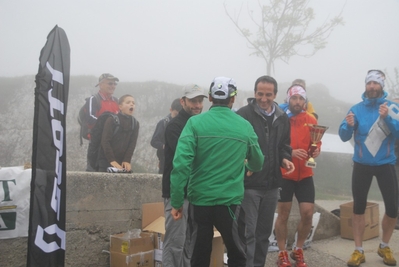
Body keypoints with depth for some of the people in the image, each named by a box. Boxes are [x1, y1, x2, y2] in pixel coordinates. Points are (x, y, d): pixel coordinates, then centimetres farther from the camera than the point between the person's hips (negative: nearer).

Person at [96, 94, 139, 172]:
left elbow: (133, 143, 1)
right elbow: (105, 141, -13)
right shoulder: (112, 120, -8)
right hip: (107, 161, -4)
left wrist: (127, 160, -11)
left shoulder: (135, 124, 7)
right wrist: (112, 160, -20)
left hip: (123, 162, 4)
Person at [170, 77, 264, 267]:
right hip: (230, 201, 0)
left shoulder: (195, 123, -6)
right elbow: (258, 165, 14)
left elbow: (181, 163, -15)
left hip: (199, 199, 0)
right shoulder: (245, 126, 1)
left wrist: (177, 202, -9)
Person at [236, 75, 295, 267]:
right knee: (248, 233, -3)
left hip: (271, 184, 6)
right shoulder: (243, 114, -11)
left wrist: (285, 159, 0)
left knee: (264, 232, 17)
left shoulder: (282, 118, 9)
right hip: (249, 183, -6)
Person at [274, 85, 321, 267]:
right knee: (283, 214, 6)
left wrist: (316, 150, -9)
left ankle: (298, 251, 26)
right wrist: (290, 152, -21)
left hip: (305, 175, 3)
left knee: (308, 214, 2)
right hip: (284, 174, -3)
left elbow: (316, 142, 12)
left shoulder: (311, 120, 3)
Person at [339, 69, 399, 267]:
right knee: (358, 208, 4)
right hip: (361, 165, 1)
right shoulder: (357, 108, 0)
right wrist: (348, 125, -26)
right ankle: (358, 251, 17)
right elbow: (344, 137, -5)